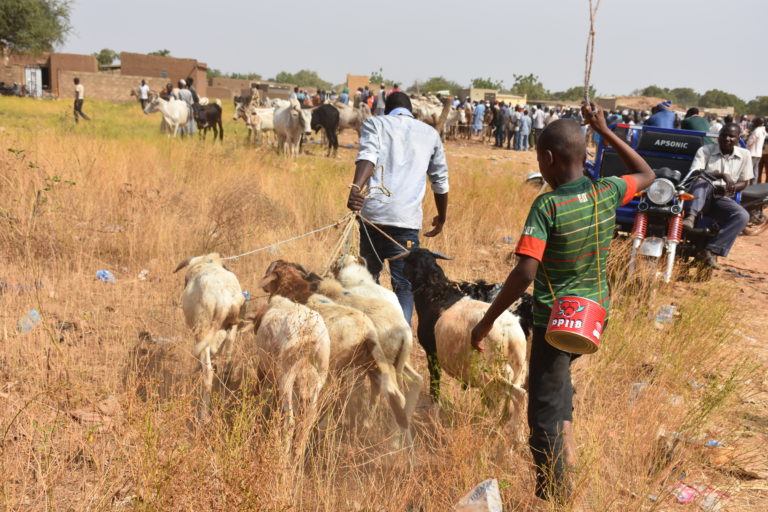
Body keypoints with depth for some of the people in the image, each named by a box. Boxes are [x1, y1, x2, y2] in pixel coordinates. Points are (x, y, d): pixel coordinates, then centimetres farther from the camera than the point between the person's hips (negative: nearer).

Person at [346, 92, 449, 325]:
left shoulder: (375, 123, 12)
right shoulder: (430, 133, 18)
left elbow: (367, 156, -10)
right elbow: (440, 181, 22)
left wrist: (356, 188, -26)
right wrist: (441, 217, 36)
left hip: (373, 212, 0)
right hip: (407, 219, 0)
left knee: (369, 274, 20)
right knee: (405, 285, 2)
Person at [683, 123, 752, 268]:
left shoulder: (744, 155, 8)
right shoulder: (705, 150, -1)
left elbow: (744, 182, 12)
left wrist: (730, 188, -11)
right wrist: (721, 174, -26)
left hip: (722, 200, 2)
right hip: (701, 198, -2)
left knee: (742, 216, -28)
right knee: (702, 180, -35)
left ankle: (711, 252, -29)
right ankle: (691, 217, -52)